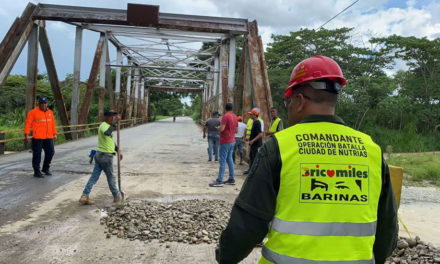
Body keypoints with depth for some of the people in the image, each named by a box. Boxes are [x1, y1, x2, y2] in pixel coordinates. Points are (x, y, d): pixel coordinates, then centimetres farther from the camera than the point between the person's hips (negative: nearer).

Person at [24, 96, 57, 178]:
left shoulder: (50, 112, 13)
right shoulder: (33, 112, -3)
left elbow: (53, 124, 17)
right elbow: (28, 124, -6)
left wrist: (54, 134, 14)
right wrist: (27, 134, -13)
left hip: (49, 137, 5)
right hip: (37, 138, -5)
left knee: (50, 152, 8)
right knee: (37, 154, 0)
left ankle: (46, 168, 27)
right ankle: (36, 171, 9)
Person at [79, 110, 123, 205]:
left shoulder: (107, 126, 15)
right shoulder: (104, 126, -17)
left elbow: (111, 141, 25)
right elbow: (107, 132, -44)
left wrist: (118, 151, 21)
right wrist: (115, 122, -43)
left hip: (100, 155, 9)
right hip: (106, 156, -9)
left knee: (94, 176, 7)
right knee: (111, 177, 7)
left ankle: (84, 197, 6)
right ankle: (117, 196, 23)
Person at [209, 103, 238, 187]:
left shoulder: (225, 116, -15)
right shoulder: (234, 116, 9)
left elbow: (221, 129, -20)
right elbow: (236, 130, 15)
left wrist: (217, 128, 0)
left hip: (225, 142, -8)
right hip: (232, 141, 8)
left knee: (222, 161, -7)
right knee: (229, 159, 13)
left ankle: (219, 181, -7)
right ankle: (231, 179, 15)